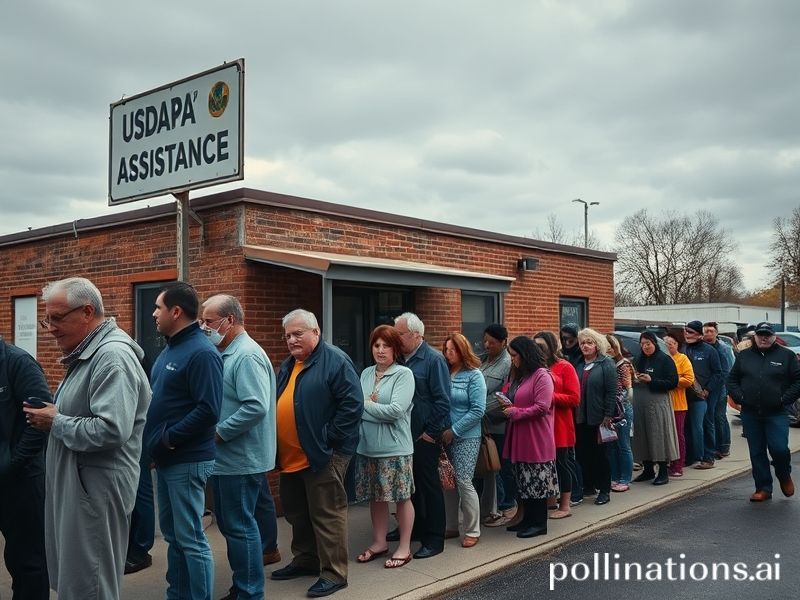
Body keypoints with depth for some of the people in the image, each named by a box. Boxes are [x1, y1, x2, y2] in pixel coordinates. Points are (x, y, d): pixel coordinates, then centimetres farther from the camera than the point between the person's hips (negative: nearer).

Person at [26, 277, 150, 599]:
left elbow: (111, 430, -29)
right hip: (75, 484, 10)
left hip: (97, 486, -10)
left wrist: (55, 423, -16)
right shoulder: (85, 355, 15)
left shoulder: (112, 357, -19)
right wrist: (51, 416, 5)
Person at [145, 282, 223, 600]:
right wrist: (158, 442, 7)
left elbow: (208, 410, -25)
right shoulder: (171, 347, 12)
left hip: (187, 461, -9)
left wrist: (169, 438, -19)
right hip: (166, 458, 9)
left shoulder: (201, 352, -17)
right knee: (172, 535, 18)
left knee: (190, 539, -1)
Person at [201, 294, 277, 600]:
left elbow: (256, 407, -27)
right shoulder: (225, 354, 12)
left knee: (239, 527, 0)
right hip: (226, 458, 10)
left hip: (240, 460, -10)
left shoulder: (247, 356, -18)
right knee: (229, 524, 17)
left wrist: (219, 433, -19)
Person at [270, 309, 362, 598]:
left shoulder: (335, 361, -12)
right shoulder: (288, 365, 15)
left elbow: (352, 405, -18)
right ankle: (305, 560, 34)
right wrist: (279, 448, 12)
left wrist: (328, 439, -18)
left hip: (322, 456, -9)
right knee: (297, 513, 18)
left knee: (326, 514, -2)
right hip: (290, 456, 9)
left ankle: (334, 573, 8)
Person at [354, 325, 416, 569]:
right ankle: (379, 543, 29)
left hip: (395, 448, -5)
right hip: (368, 447, 5)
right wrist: (373, 407, -14)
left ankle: (404, 548, 18)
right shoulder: (366, 373, 8)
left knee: (402, 498, 6)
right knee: (376, 497, 15)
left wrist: (365, 405, -10)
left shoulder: (404, 374, -9)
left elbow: (395, 411, -19)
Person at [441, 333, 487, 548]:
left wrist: (454, 431, -15)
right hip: (445, 436, 5)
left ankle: (472, 531, 8)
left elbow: (478, 410, -13)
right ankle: (450, 526, 23)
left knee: (463, 482, -5)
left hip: (466, 437, -5)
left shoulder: (474, 375, -8)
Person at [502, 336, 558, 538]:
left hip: (536, 439, -9)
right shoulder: (519, 376, 15)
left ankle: (539, 523, 10)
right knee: (524, 481, 14)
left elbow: (542, 407, -20)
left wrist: (515, 412, -14)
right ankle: (528, 519, 23)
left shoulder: (542, 376, -13)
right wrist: (508, 406, 4)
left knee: (536, 481, 0)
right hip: (520, 438, 9)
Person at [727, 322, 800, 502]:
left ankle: (785, 476, 21)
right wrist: (739, 397, -2)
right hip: (750, 414, 3)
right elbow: (732, 380, 13)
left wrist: (784, 399, -9)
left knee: (779, 449, -10)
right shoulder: (743, 356, 10)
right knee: (757, 453, 6)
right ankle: (763, 488, 17)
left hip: (776, 414, -3)